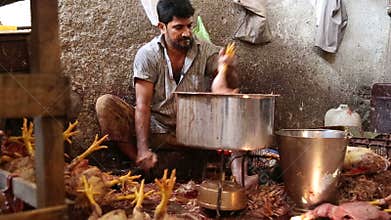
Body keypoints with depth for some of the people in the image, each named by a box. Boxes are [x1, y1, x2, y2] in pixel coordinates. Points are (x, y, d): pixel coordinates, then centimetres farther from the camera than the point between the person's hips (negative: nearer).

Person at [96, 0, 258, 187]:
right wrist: (143, 149, -23)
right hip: (155, 131, 0)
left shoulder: (206, 51, -2)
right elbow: (142, 105, -13)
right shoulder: (148, 54, -7)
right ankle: (141, 166, -18)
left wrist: (227, 70, -32)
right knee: (105, 104, -21)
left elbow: (231, 90, -8)